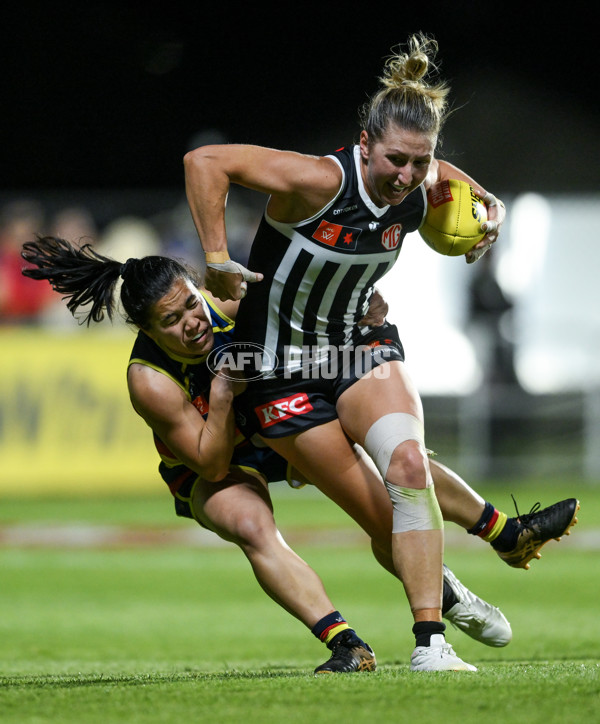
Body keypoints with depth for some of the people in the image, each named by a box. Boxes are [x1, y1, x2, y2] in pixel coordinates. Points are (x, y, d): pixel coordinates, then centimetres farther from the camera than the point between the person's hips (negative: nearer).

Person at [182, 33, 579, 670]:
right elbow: (204, 161, -28)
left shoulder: (426, 187, -9)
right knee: (381, 517, -8)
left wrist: (489, 220, -4)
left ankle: (431, 644, -23)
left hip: (361, 349, 4)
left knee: (409, 466, -24)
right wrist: (216, 260, -27)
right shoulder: (320, 181, -27)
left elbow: (483, 204, 17)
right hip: (282, 372, -4)